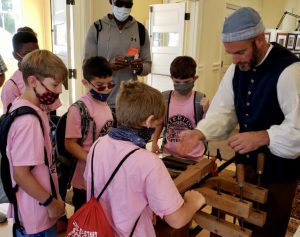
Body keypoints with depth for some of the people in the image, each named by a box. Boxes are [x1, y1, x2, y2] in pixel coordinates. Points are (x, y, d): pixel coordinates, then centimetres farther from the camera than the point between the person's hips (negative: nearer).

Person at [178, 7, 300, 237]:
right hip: (246, 162, 6)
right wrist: (199, 133, -18)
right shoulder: (237, 68, 0)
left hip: (279, 169, -6)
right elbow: (224, 111, -2)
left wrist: (262, 137, -34)